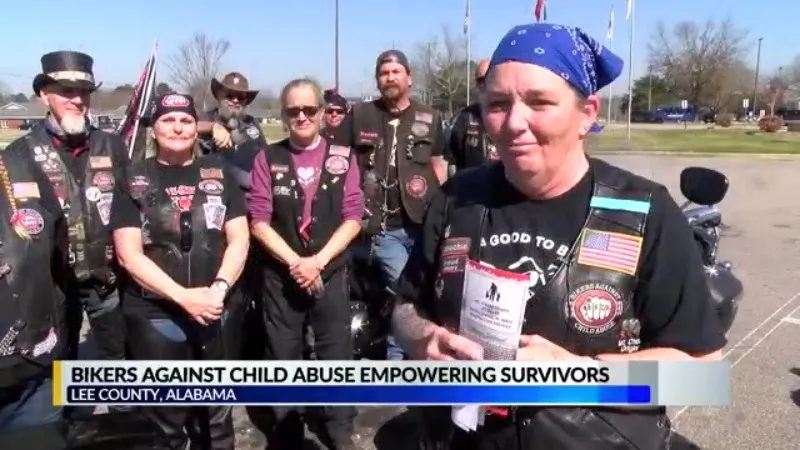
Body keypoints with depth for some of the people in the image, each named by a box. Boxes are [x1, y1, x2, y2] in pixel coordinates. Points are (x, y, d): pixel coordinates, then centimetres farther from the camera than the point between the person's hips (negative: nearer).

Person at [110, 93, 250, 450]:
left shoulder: (218, 173, 6)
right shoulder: (134, 181, 1)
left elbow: (239, 239, 2)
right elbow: (129, 254, -6)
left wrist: (219, 288, -15)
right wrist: (183, 297, -17)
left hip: (218, 312, 2)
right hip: (155, 316, -1)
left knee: (216, 412, 15)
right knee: (164, 417, 9)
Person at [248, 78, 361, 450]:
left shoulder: (343, 157, 2)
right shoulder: (268, 159, 2)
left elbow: (353, 217, -2)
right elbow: (259, 221, -3)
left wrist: (318, 260, -12)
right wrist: (294, 262, -13)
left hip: (331, 272, 0)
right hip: (281, 275, 1)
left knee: (336, 355, 6)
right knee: (283, 358, 11)